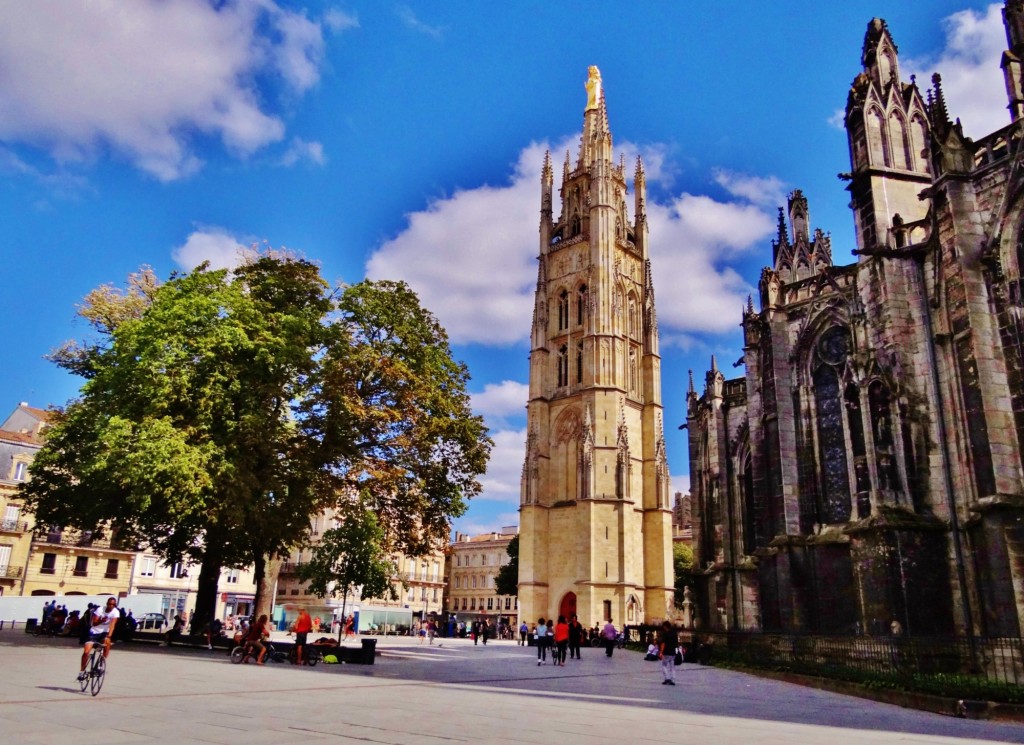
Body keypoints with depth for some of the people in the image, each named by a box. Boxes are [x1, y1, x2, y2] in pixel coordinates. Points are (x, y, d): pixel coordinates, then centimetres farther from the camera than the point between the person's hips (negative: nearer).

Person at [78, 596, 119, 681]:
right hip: (94, 632, 1)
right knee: (86, 651, -11)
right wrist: (101, 620, -33)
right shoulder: (100, 610, -11)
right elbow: (94, 623, -12)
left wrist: (108, 636, -36)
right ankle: (82, 671, 10)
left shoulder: (116, 612, -13)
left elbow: (112, 624, -24)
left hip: (104, 633, 0)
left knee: (107, 642, -32)